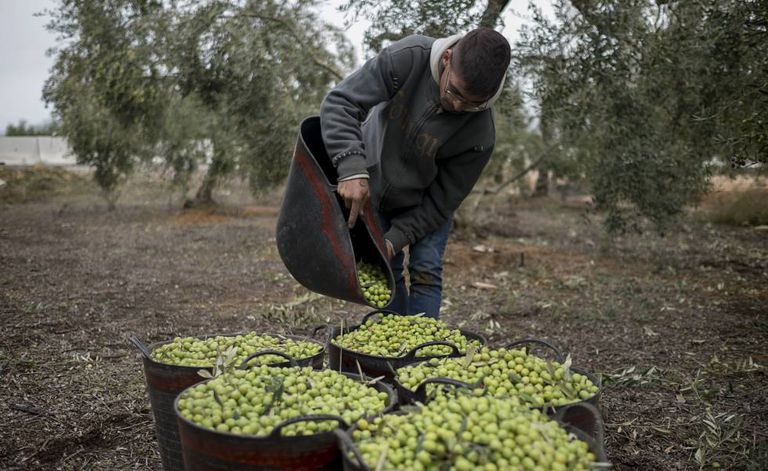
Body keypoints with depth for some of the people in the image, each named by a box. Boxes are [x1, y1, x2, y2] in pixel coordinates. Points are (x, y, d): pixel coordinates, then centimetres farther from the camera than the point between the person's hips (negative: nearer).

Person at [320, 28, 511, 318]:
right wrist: (352, 169, -46)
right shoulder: (408, 58, -32)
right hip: (370, 186, 1)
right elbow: (340, 102, -32)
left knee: (425, 273, -9)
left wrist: (396, 238, -28)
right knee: (386, 271, 2)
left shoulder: (480, 134, -32)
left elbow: (442, 200, -21)